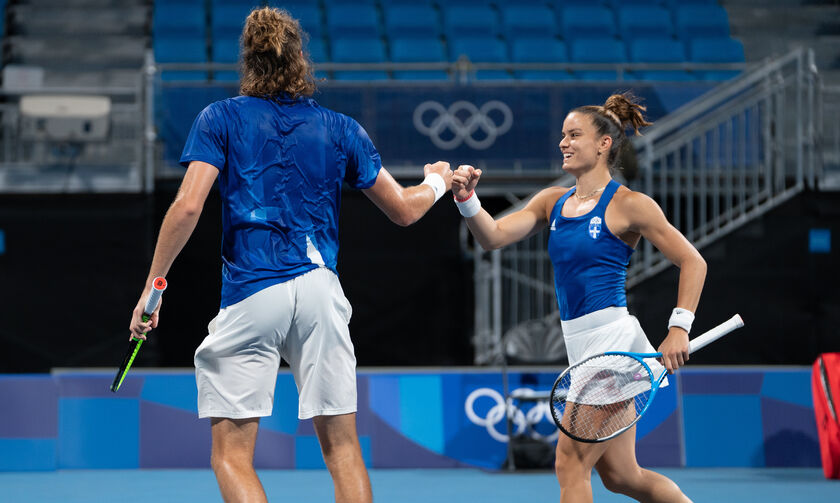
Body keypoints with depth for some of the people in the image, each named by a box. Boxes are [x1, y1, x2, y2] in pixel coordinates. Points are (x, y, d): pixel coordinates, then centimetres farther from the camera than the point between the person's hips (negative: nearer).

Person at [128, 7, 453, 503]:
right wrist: (438, 182, 39)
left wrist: (152, 286, -1)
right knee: (342, 447, 8)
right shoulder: (341, 129, 10)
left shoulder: (220, 119, 3)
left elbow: (188, 207, -8)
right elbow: (404, 209, 17)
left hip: (251, 293, -3)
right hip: (320, 290, 3)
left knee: (231, 454, -1)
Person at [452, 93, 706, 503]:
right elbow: (494, 236, 3)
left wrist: (679, 328, -14)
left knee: (570, 461, -11)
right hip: (582, 345, 8)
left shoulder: (627, 204, -6)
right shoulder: (553, 201, 13)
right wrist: (467, 198, -15)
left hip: (613, 338, -8)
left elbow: (692, 262, -5)